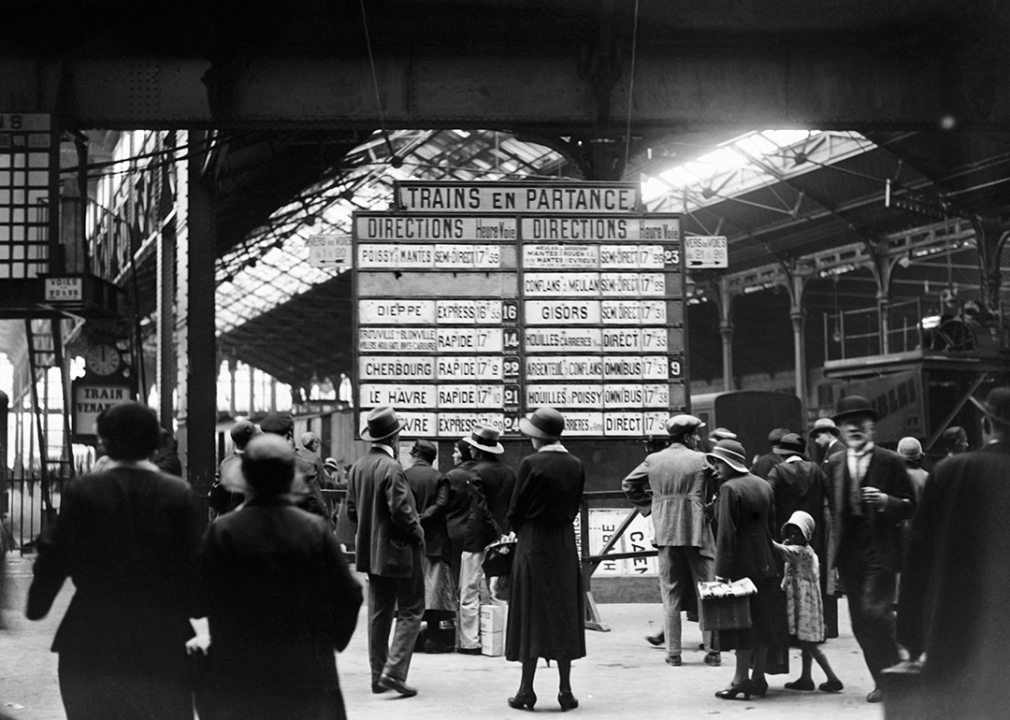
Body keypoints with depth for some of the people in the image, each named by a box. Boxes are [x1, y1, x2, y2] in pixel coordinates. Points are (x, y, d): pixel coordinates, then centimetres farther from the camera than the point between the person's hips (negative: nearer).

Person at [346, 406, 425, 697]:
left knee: (379, 613, 14)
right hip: (399, 551, -8)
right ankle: (394, 671, -7)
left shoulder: (357, 467, 5)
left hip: (371, 551, 8)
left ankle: (378, 675, 16)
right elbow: (401, 512, -23)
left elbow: (351, 510, 10)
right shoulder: (391, 468, -20)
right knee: (410, 612, 2)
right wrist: (417, 533, -8)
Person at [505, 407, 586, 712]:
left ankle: (527, 690, 3)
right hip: (566, 545, 4)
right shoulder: (575, 465, 2)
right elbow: (575, 506, 6)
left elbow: (516, 509, -9)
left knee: (532, 615, 2)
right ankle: (565, 689, 7)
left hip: (533, 544, -4)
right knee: (564, 615, 8)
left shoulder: (531, 464, -13)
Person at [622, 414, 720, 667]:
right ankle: (712, 650, 7)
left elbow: (628, 485, 12)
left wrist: (647, 504, 17)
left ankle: (673, 652, 6)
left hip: (666, 533, 2)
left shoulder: (653, 460, 6)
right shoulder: (701, 460, -3)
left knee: (670, 595, 8)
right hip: (698, 532, -2)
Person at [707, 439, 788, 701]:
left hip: (741, 565, -7)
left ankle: (741, 678, 0)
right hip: (765, 564, 7)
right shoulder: (763, 485, 10)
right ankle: (758, 677, 16)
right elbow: (771, 525, 15)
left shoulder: (730, 489, -13)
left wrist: (721, 571, -15)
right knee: (763, 620, 10)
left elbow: (726, 533, -16)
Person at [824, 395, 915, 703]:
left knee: (875, 613, -15)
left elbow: (910, 506, -1)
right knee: (860, 623, 6)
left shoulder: (890, 462, -2)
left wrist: (885, 501, -20)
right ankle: (882, 680, 17)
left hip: (880, 552, -4)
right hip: (848, 553, 4)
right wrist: (832, 551, 11)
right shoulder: (833, 464, 9)